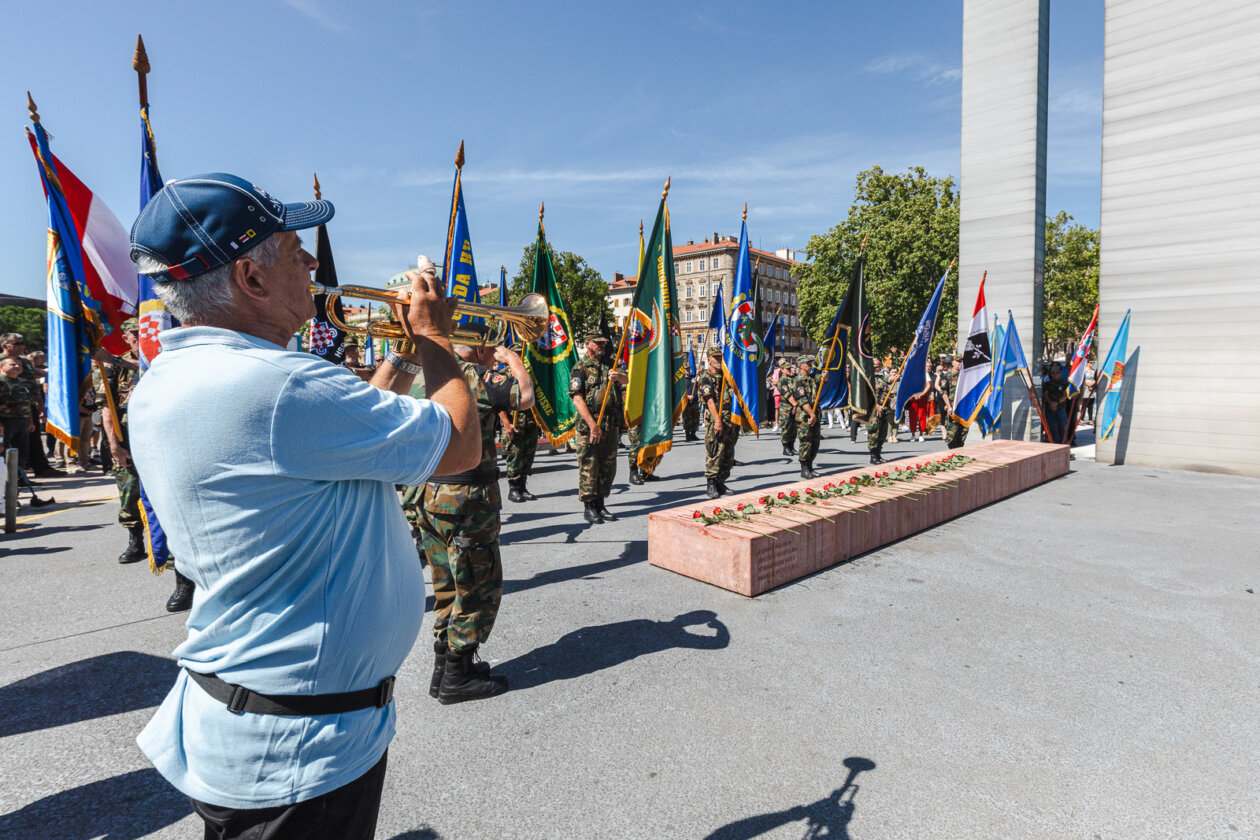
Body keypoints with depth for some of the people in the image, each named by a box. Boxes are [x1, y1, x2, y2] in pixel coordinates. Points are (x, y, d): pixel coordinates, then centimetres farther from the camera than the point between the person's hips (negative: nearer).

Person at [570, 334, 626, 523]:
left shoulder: (610, 365, 16)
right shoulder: (580, 369, -2)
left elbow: (626, 379, -2)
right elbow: (577, 399, -12)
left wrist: (618, 376, -27)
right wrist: (593, 425, -20)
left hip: (611, 425, 6)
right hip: (588, 425, -6)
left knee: (608, 466, 11)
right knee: (588, 467, -3)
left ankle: (600, 505, 22)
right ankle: (588, 508, 8)